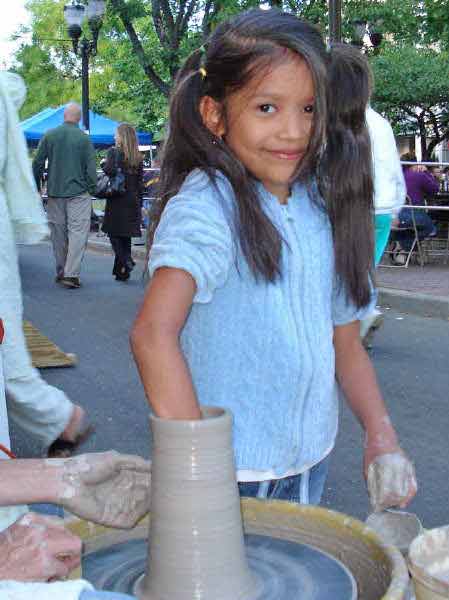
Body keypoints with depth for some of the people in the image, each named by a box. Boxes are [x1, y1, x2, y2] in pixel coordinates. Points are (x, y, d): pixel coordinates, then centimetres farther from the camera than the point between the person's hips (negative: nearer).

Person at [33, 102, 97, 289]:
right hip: (78, 192, -3)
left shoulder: (49, 135, 2)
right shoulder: (84, 138, -5)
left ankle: (61, 272, 22)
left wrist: (37, 187, 14)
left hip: (55, 192, 3)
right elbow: (91, 167, -5)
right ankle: (71, 274, -12)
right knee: (78, 232, -3)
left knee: (58, 233, 13)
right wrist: (92, 188, 6)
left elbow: (37, 163, 4)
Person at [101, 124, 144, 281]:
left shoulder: (114, 152, -7)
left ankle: (126, 261, -17)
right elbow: (140, 182, 10)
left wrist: (104, 163, -1)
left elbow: (109, 170, -22)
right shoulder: (138, 157, 8)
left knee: (114, 233, 2)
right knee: (125, 235, 11)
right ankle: (122, 271, 13)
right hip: (132, 201, 5)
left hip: (117, 200, -5)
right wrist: (139, 203, 15)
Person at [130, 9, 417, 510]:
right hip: (230, 475, -6)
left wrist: (381, 436, -4)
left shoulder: (322, 207, 2)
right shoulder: (207, 205, -17)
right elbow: (153, 333, -30)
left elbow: (345, 341, 8)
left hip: (309, 463, 6)